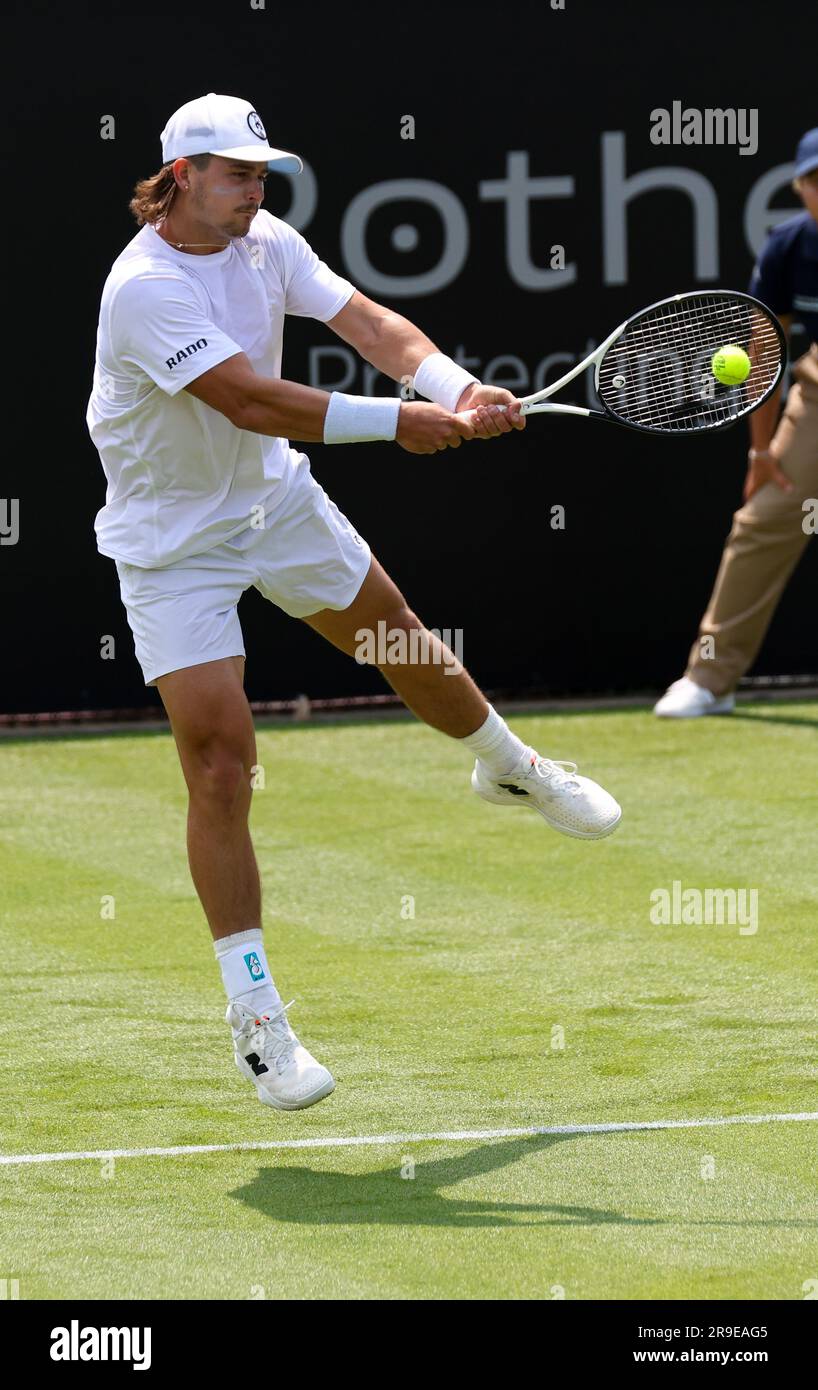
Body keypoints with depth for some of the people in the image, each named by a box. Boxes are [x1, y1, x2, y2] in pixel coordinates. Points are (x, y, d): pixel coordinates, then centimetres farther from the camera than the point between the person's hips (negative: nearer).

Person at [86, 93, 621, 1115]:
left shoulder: (267, 243, -8)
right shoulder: (145, 289, -30)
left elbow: (368, 323, -18)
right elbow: (252, 401, -36)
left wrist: (454, 387, -37)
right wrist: (396, 422, -37)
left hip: (274, 496, 7)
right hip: (174, 542, -7)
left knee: (403, 641, 23)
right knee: (219, 762, -11)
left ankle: (508, 767, 55)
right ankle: (252, 1011, -4)